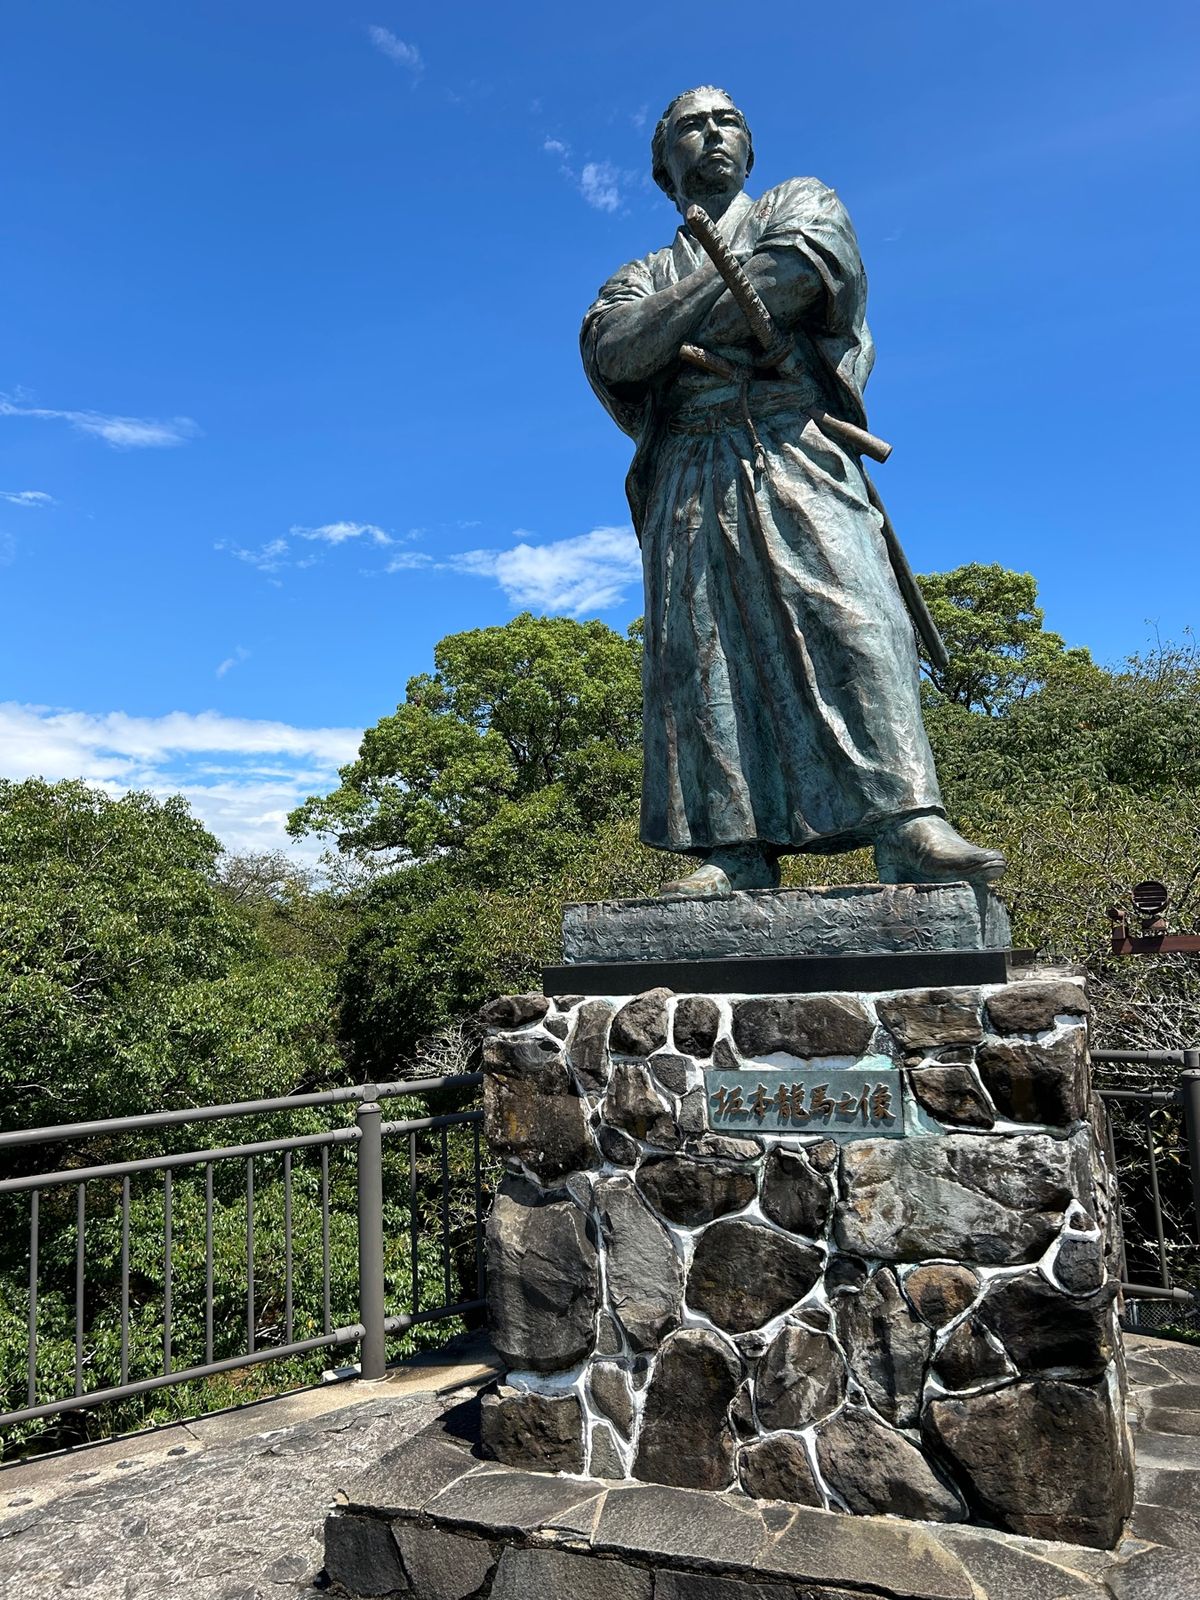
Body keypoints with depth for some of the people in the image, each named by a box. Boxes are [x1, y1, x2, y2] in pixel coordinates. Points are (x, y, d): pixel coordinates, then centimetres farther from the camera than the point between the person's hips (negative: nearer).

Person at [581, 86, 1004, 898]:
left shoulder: (800, 203, 25)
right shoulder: (643, 276, 29)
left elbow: (805, 269, -1)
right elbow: (610, 350, 5)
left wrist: (679, 338, 4)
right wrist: (721, 279, -1)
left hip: (796, 449, -2)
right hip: (689, 473, 3)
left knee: (854, 617, -20)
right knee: (698, 647, -12)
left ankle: (910, 823, -29)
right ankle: (735, 849, -16)